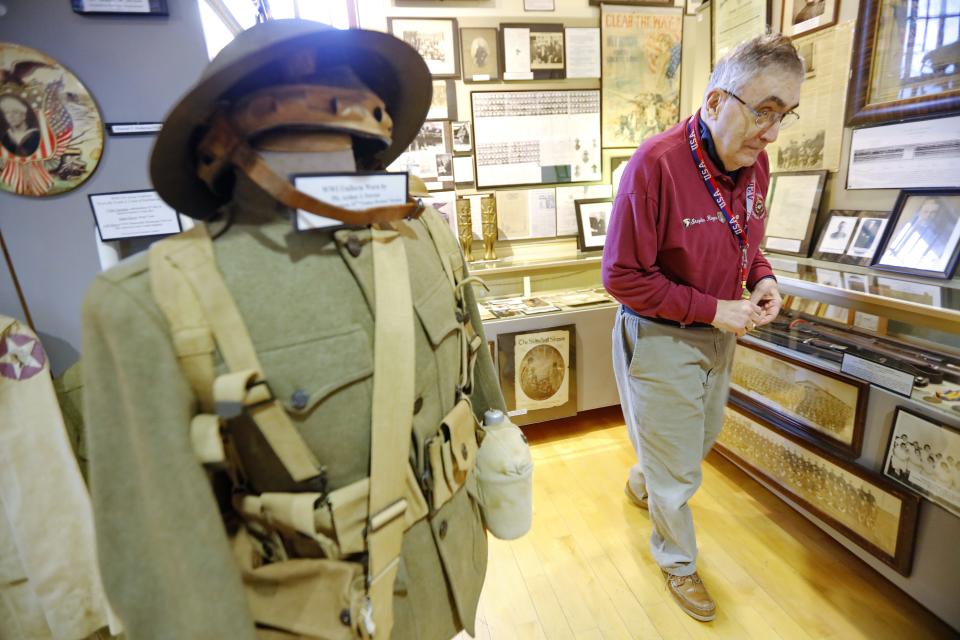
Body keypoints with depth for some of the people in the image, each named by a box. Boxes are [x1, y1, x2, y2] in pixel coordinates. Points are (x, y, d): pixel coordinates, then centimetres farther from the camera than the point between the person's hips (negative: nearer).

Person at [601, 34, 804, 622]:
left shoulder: (754, 164, -1)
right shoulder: (656, 164, -24)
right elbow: (622, 277, -23)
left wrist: (763, 278, -5)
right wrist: (713, 309, -21)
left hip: (719, 333, 8)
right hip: (661, 338, -7)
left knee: (702, 437, 29)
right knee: (677, 473, 12)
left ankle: (643, 479, 60)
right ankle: (678, 562, 41)